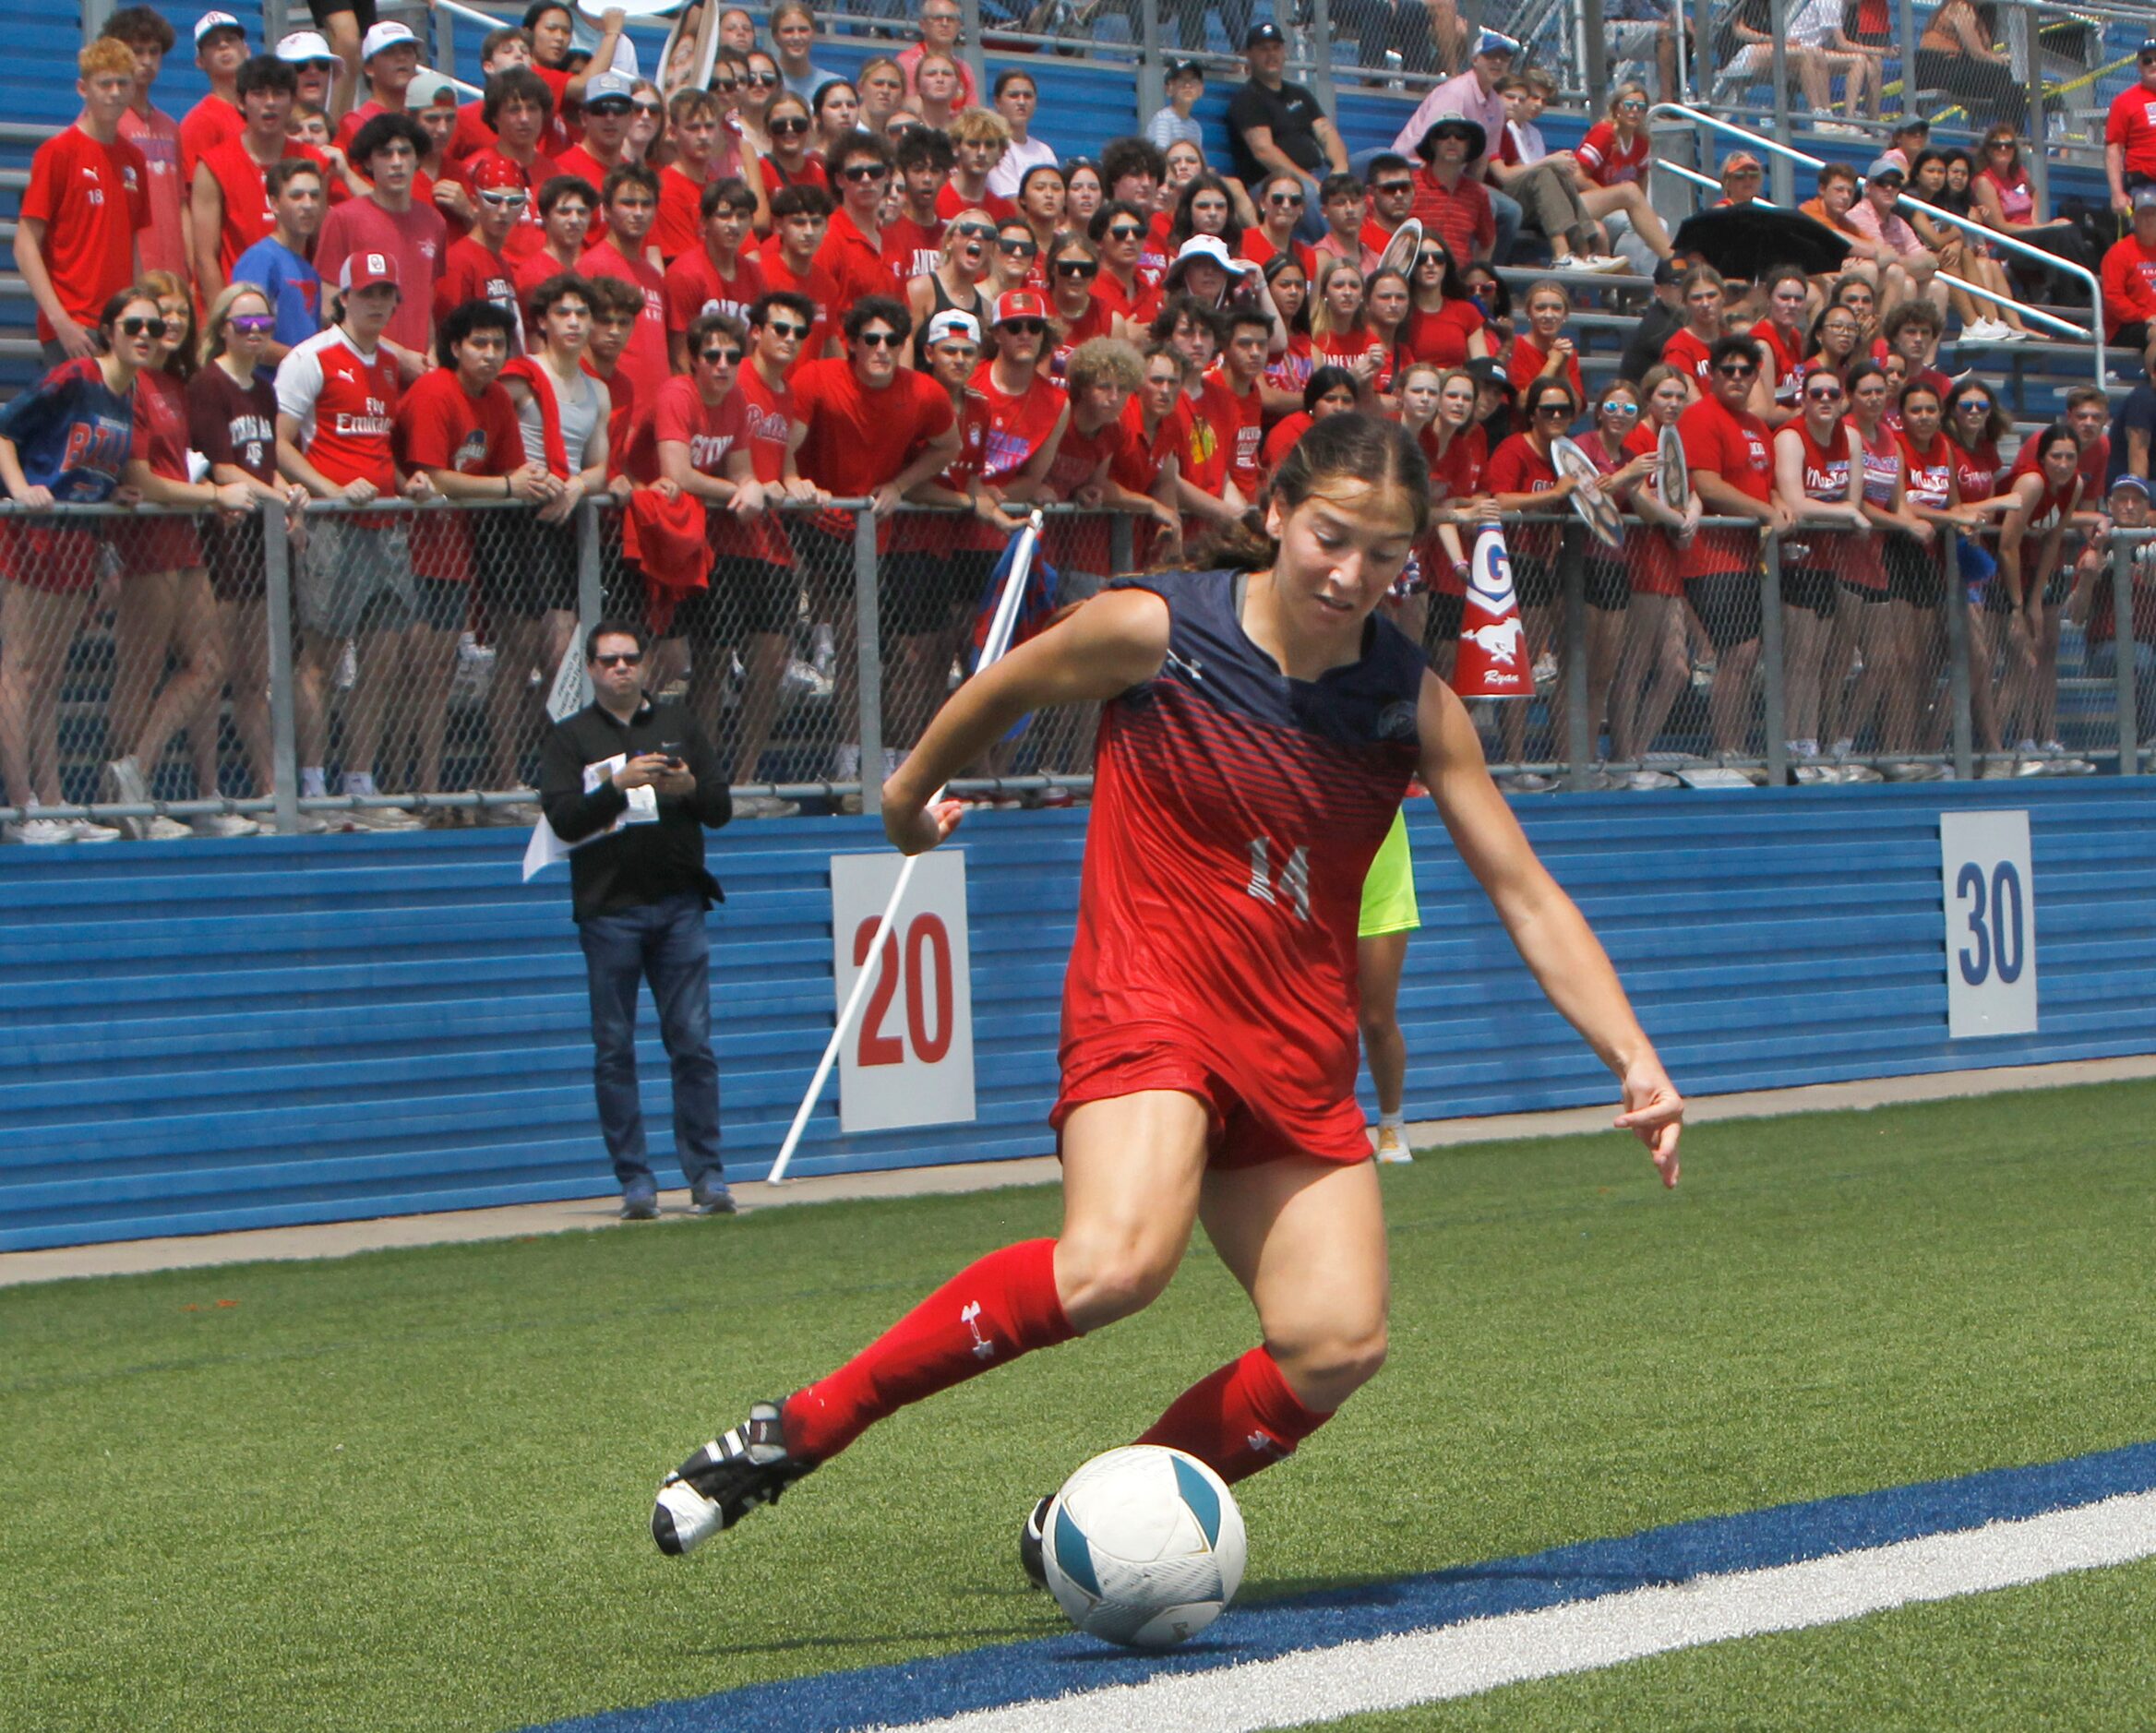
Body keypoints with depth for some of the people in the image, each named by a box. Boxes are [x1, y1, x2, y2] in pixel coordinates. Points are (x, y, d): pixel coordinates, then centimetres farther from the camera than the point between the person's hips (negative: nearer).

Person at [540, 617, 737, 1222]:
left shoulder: (678, 726, 14)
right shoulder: (570, 738, 6)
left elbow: (721, 809, 11)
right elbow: (563, 819, -7)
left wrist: (689, 789, -10)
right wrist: (620, 785, -21)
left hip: (678, 905, 2)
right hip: (608, 908, -2)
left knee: (693, 1042, -1)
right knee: (615, 1050, -1)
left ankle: (707, 1175, 2)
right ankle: (635, 1181, 3)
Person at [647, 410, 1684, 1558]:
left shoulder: (1415, 706, 0)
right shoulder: (1154, 631, -9)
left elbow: (1527, 898, 4)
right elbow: (1004, 690, 11)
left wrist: (1634, 1060, -5)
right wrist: (911, 792, 27)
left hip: (1297, 1054, 5)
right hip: (1148, 1005, -5)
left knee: (1337, 1345, -13)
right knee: (1117, 1261, -33)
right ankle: (795, 1433, -24)